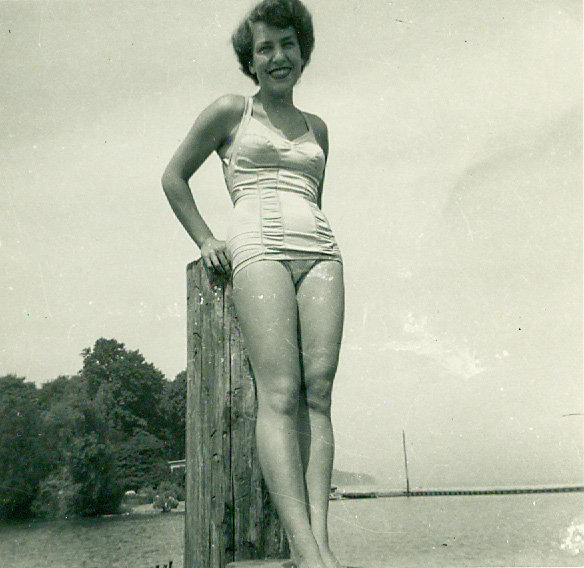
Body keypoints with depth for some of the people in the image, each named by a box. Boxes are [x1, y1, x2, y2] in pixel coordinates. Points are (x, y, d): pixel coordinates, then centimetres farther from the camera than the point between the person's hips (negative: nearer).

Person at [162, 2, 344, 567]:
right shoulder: (230, 111, 14)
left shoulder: (316, 127, 25)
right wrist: (205, 239, 9)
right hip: (259, 245, -4)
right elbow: (174, 176, 18)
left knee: (318, 391, -13)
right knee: (280, 393, -20)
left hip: (320, 251, 5)